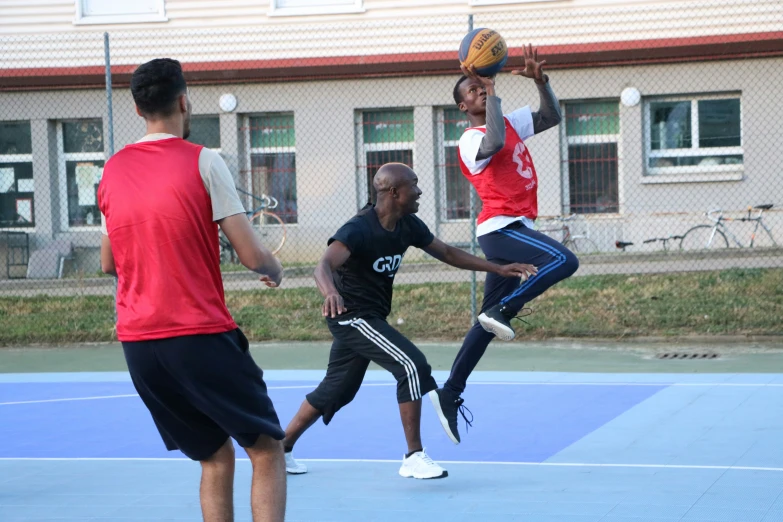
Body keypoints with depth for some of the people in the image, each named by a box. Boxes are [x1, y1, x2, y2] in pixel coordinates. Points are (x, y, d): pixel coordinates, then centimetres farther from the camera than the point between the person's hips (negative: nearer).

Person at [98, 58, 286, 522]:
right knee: (267, 451, 4)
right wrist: (276, 270, 13)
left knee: (215, 457, 16)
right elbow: (252, 255, -9)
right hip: (201, 335, -6)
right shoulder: (203, 161, -6)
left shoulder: (113, 170, 10)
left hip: (136, 341, 6)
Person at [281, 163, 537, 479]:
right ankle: (414, 458, -13)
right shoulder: (358, 230, -25)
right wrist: (330, 292, -63)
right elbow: (324, 266, -40)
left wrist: (498, 269, 5)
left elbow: (447, 253, 11)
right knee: (412, 365, -20)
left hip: (371, 317, 9)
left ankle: (282, 448, 31)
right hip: (352, 314, -9)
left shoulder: (407, 225, 0)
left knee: (336, 390, 18)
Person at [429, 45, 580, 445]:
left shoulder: (510, 122, 17)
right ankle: (502, 311, -18)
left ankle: (450, 393, 13)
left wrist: (541, 81, 6)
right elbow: (495, 144, -31)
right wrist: (493, 93, -24)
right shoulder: (471, 140, -8)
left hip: (514, 228, 8)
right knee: (564, 261, -29)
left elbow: (552, 117, 22)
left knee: (488, 322, 9)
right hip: (501, 228, -8)